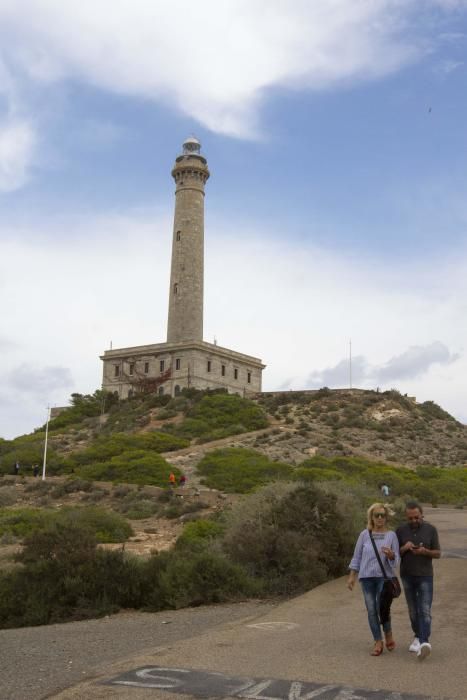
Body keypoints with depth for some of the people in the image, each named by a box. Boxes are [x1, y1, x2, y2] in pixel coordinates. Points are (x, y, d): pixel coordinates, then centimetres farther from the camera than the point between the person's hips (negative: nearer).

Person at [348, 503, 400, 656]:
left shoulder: (391, 535, 0)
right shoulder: (364, 535, 2)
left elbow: (396, 560, -2)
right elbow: (357, 557, 7)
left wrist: (390, 554, -24)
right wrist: (351, 577, 3)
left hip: (385, 576, -1)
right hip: (366, 577, 1)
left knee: (382, 608, -12)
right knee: (371, 610, 0)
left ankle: (388, 633, 17)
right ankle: (378, 643, 12)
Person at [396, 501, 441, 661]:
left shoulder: (431, 530, -3)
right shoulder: (400, 531, 0)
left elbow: (438, 553, -1)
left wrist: (425, 551, -22)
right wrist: (404, 548, -18)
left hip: (425, 576, -2)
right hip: (407, 576, 2)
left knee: (425, 610, -12)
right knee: (413, 610, 11)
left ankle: (424, 643, -22)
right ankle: (417, 637, 29)